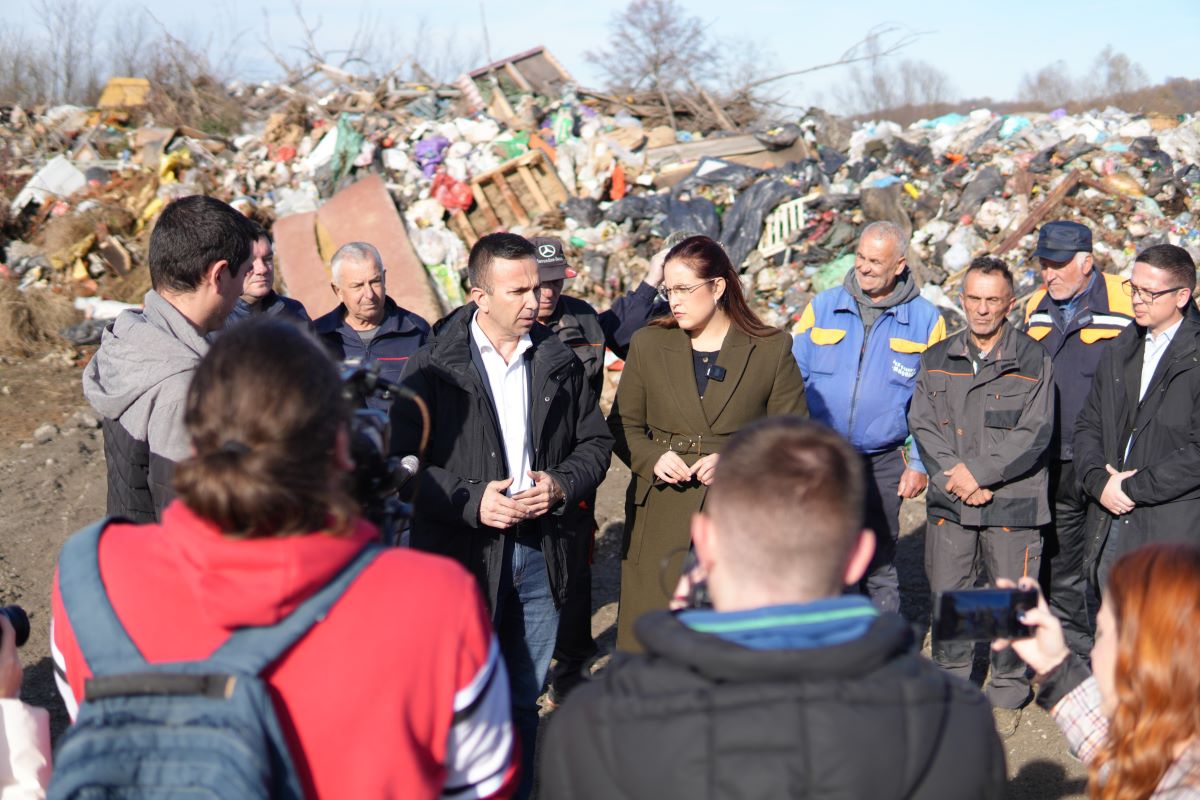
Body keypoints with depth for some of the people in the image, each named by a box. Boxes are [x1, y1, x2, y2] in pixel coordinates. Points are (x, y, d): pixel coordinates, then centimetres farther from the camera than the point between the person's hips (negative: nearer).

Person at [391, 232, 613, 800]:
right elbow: (402, 461, -9)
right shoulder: (434, 366, -6)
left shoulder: (559, 360, 6)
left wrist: (561, 485, -6)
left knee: (524, 699, 15)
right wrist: (470, 500, -19)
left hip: (541, 554, 4)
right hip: (462, 555, -3)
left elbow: (595, 442, 13)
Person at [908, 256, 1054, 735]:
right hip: (949, 502, 3)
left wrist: (977, 472, -14)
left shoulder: (1033, 362, -1)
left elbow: (1035, 435, -7)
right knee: (947, 597, 8)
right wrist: (951, 475, -11)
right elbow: (922, 424, 4)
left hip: (1013, 503, -3)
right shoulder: (937, 359, 10)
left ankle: (1007, 696, 20)